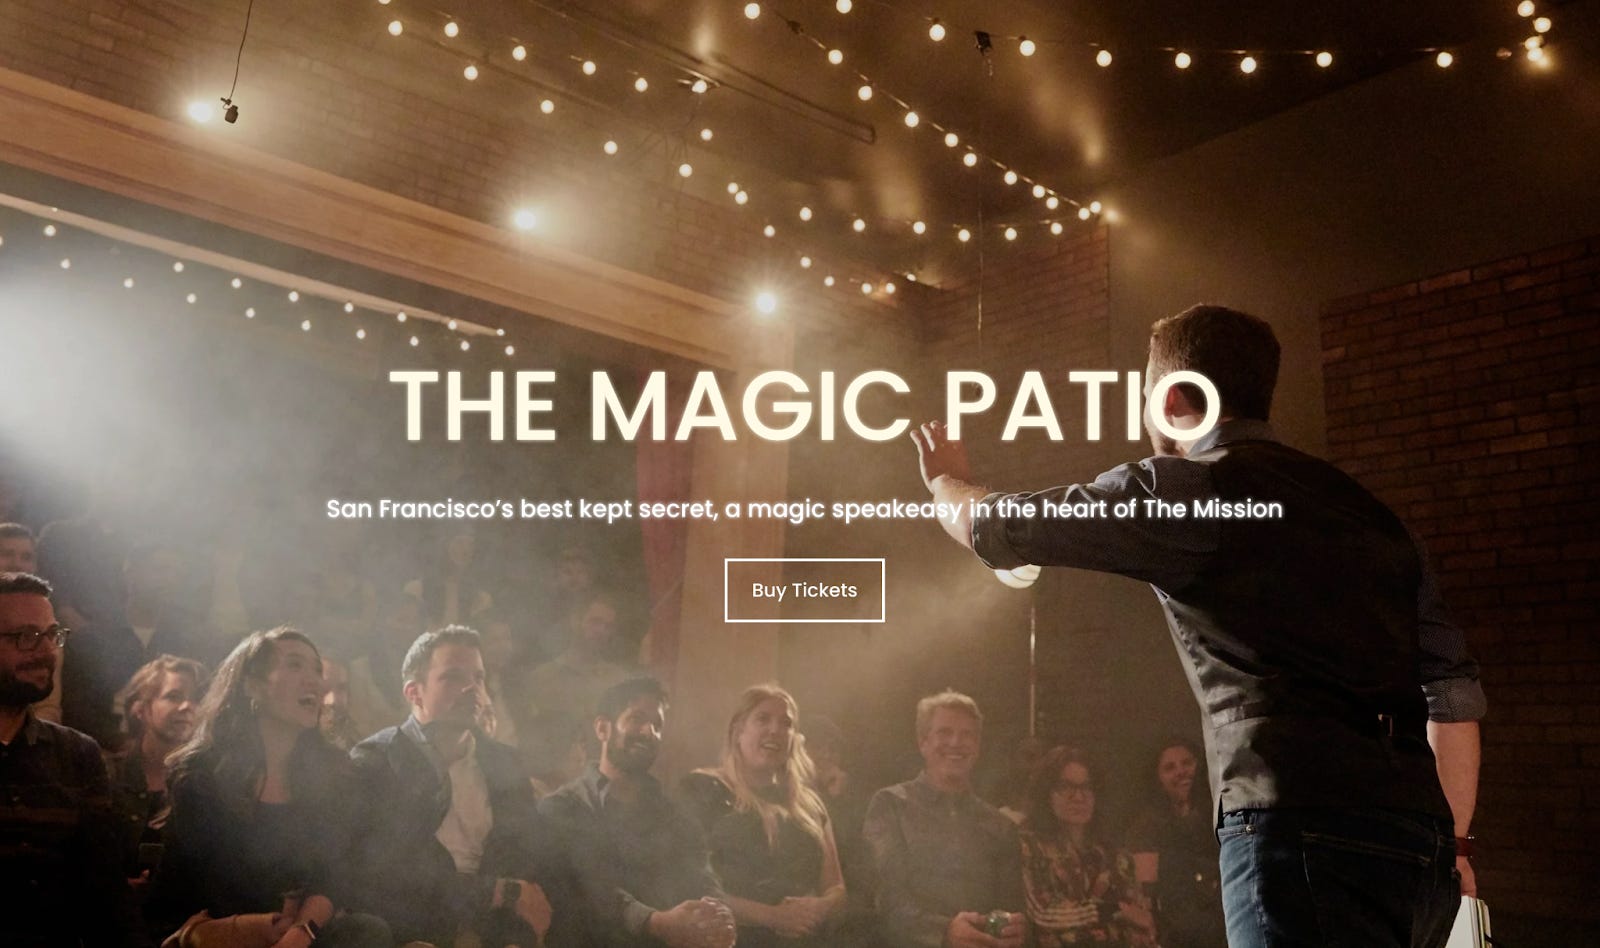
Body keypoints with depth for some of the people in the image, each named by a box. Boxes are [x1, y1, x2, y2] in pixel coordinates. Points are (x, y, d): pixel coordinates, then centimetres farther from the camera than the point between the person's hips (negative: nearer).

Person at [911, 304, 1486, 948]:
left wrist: (947, 479, 29)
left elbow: (993, 529, 8)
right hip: (1415, 840, 8)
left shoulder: (1183, 489, -2)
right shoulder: (1364, 507, 17)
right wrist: (1448, 845, 22)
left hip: (1304, 830, -8)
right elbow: (1454, 692, 15)